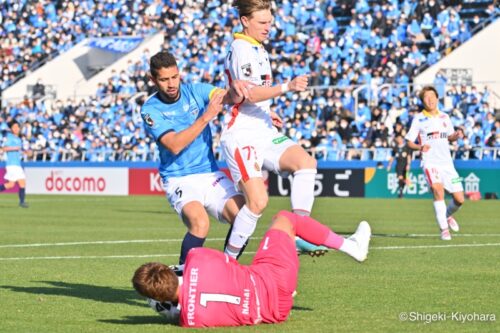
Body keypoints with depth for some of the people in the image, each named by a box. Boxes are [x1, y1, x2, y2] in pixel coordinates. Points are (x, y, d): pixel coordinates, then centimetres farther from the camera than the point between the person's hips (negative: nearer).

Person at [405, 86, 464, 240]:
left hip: (447, 162, 4)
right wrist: (420, 147, -20)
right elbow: (409, 142, 0)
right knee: (438, 190, -28)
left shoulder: (445, 117, 10)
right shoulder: (418, 119, -1)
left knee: (459, 199, 1)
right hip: (430, 162, -4)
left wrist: (457, 135, -1)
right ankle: (444, 229, -21)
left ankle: (448, 215, 35)